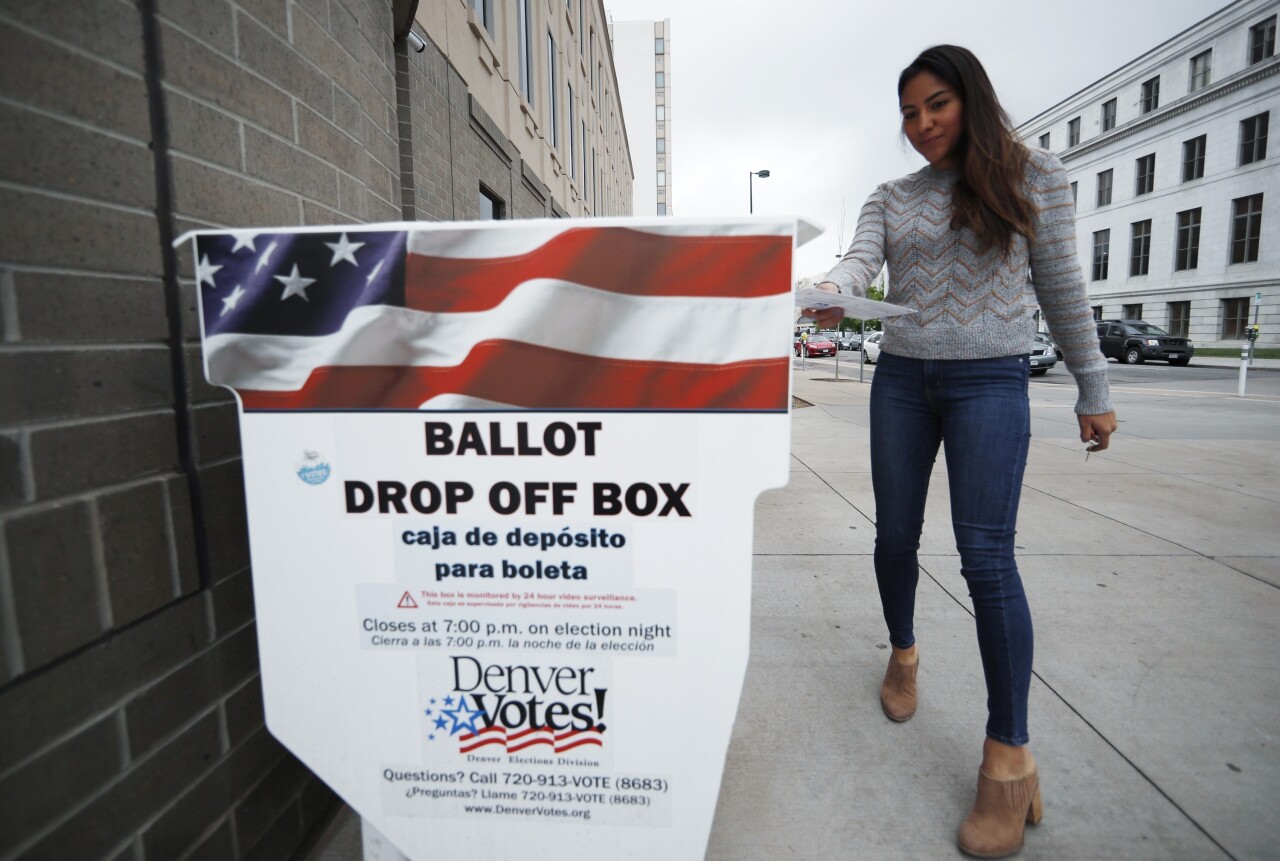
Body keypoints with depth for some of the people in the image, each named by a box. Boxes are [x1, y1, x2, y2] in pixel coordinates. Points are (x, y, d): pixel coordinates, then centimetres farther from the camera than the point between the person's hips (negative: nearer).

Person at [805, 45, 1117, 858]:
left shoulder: (1035, 176, 5)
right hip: (903, 379, 4)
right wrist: (830, 295, -31)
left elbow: (1061, 287, 5)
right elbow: (861, 259, -6)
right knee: (896, 536, 9)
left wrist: (1094, 388, 5)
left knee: (986, 554, -10)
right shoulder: (891, 198, 11)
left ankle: (1011, 756, 3)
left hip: (990, 382, -3)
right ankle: (904, 653, 36)